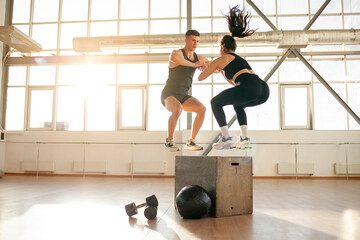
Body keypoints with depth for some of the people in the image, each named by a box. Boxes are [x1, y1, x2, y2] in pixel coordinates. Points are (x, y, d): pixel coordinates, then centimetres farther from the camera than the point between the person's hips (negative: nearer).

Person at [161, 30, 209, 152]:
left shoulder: (198, 58, 7)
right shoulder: (177, 53, -15)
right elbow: (173, 57, -43)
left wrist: (206, 65, -17)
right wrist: (194, 64, -33)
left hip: (182, 96, 6)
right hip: (169, 95, -6)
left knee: (202, 109, -18)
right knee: (178, 110, -39)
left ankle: (191, 142, -8)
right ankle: (170, 141, -17)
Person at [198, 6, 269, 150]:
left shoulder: (221, 60, 17)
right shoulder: (240, 59, 36)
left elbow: (200, 78, 25)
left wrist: (209, 69, 45)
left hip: (249, 87, -7)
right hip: (264, 90, 7)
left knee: (215, 102, 16)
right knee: (237, 104, 35)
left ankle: (226, 139, 7)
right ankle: (244, 138, 21)